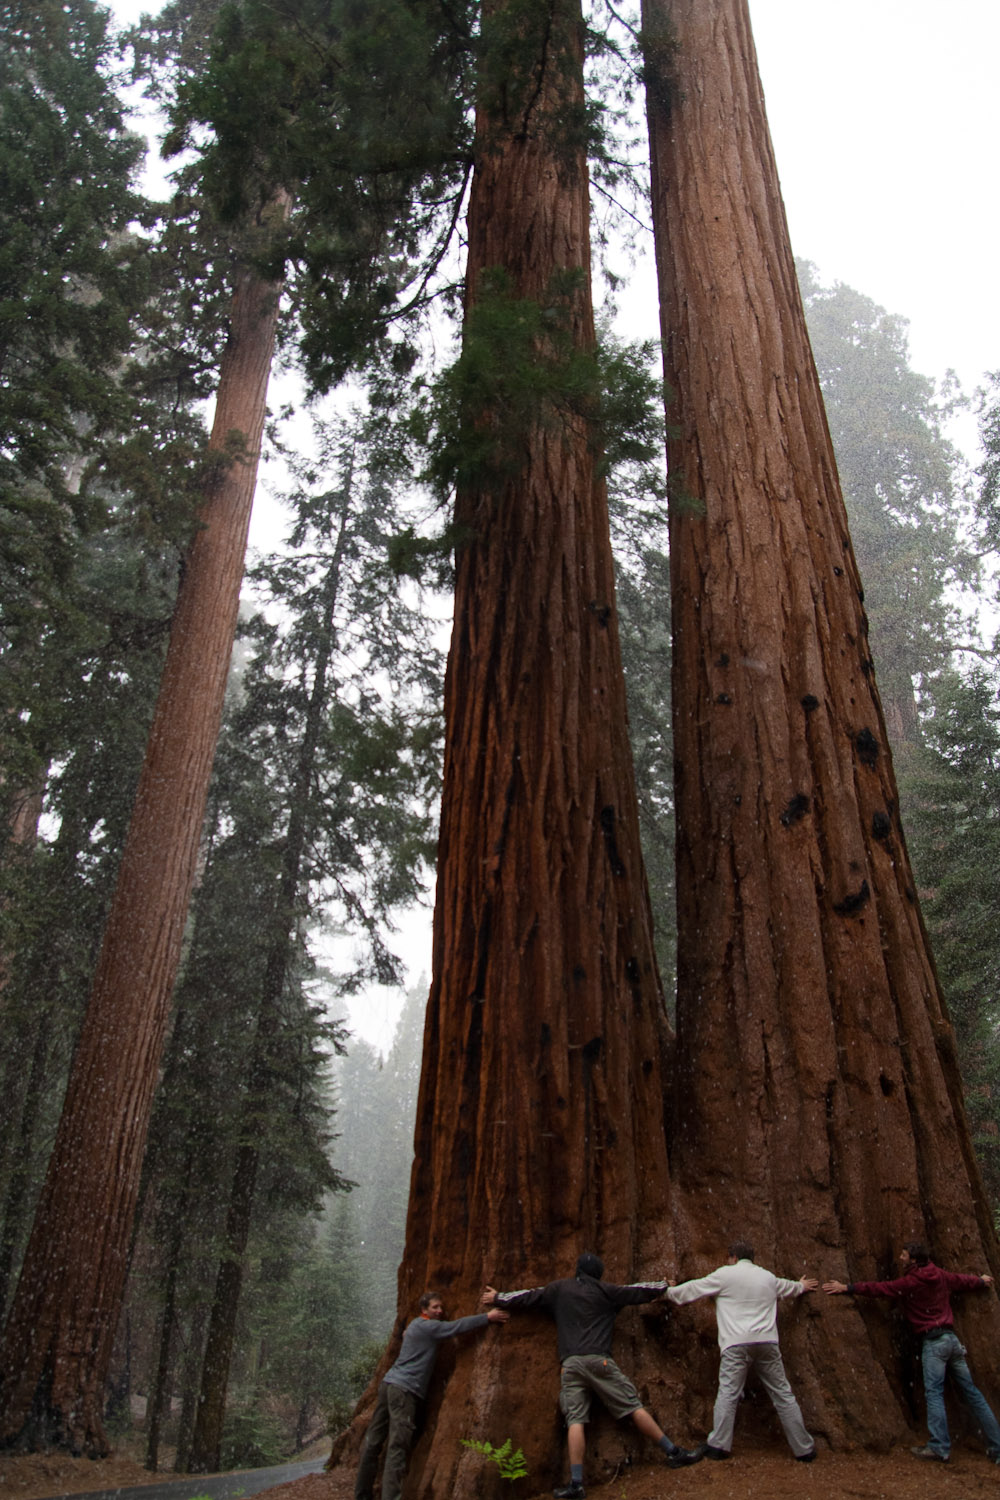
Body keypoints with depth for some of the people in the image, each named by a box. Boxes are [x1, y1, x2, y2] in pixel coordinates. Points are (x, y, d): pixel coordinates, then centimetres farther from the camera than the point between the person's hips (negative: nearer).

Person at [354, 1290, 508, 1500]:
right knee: (398, 1446, -12)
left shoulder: (418, 1325, 21)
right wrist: (487, 1317, -10)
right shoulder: (426, 1326, -8)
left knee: (374, 1442, 11)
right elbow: (456, 1327, -11)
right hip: (404, 1388, -9)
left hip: (389, 1383, 9)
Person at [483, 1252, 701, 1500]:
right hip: (598, 1360, -2)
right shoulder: (605, 1291, 11)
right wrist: (664, 1286, 34)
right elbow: (637, 1291, 18)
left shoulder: (558, 1289, 16)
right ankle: (673, 1453, 4)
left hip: (570, 1363, 2)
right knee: (634, 1406, 2)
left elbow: (527, 1297, 22)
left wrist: (497, 1298, 36)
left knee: (575, 1420, -2)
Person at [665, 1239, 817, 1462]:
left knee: (728, 1393, -4)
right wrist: (801, 1286, 65)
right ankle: (804, 1448, 13)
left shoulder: (725, 1274, 5)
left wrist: (668, 1292, 28)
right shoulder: (768, 1277, 20)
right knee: (783, 1394, 9)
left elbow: (693, 1289, 12)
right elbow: (788, 1287, 42)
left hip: (737, 1343, -4)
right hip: (767, 1342, 4)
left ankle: (717, 1445, -8)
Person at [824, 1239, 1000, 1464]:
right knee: (971, 1392, 10)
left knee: (934, 1393, -7)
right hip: (951, 1338, 7)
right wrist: (982, 1281, 52)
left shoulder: (911, 1282, -7)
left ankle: (939, 1448, -12)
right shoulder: (941, 1276, 11)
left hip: (933, 1342, -7)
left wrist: (847, 1288, -2)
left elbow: (879, 1289, -6)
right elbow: (963, 1281, 30)